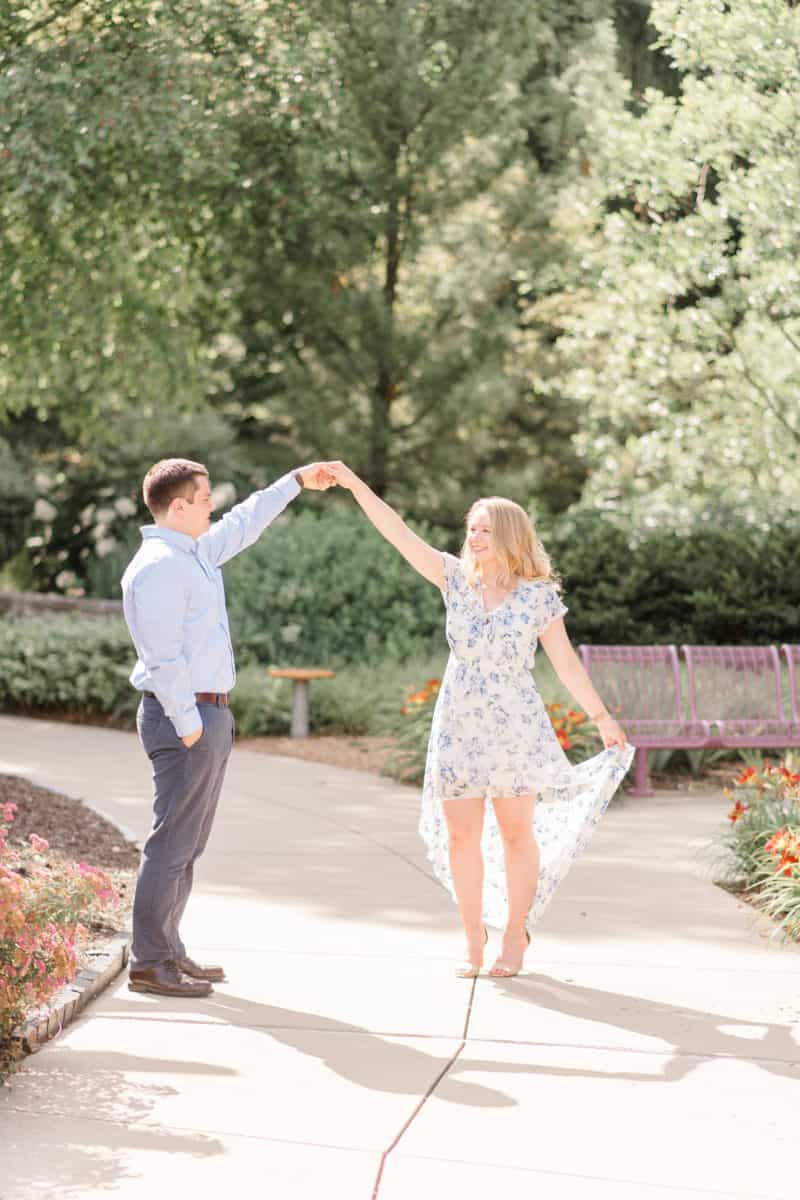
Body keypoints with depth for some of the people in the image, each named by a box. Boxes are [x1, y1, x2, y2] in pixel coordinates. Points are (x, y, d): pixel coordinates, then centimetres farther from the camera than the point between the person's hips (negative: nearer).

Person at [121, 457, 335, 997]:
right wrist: (188, 725, -20)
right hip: (186, 716, -10)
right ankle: (149, 964, -3)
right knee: (174, 842, -7)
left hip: (207, 716, 10)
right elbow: (163, 655, -21)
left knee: (189, 843, 14)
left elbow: (244, 524, 31)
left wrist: (297, 481, 35)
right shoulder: (160, 565, -16)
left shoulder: (194, 552, 14)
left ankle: (168, 951, 20)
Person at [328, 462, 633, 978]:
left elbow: (566, 661, 0)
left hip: (516, 727, -2)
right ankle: (474, 939, 14)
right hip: (459, 726, 3)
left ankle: (515, 937, 14)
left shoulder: (539, 594, -4)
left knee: (516, 831, 4)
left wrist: (602, 717, -2)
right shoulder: (456, 578, 2)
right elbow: (399, 533, -4)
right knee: (461, 835, 3)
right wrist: (355, 485, -12)